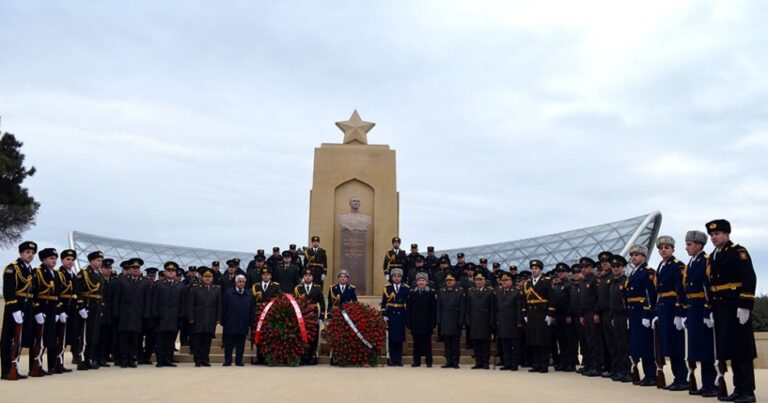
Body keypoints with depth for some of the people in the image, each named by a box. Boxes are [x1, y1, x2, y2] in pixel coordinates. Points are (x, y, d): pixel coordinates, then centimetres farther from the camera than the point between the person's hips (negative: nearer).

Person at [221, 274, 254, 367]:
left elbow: (251, 311, 9)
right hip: (230, 324, -2)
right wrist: (223, 322, -4)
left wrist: (250, 323, 3)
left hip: (243, 324, 2)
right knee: (229, 344, 3)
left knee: (240, 344, 6)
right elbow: (223, 308, 1)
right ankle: (227, 361, 11)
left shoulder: (249, 295, 9)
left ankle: (239, 361, 13)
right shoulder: (228, 293, 2)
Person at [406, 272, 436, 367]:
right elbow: (408, 309, 7)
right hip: (415, 323, 2)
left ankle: (428, 361, 9)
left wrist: (433, 322, -7)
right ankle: (416, 361, 13)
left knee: (427, 342, 1)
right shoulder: (412, 293, 8)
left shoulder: (431, 293, 1)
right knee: (416, 342, 6)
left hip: (426, 323, -2)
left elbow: (433, 309, -2)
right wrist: (408, 322, 1)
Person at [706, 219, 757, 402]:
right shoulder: (712, 257, 17)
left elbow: (749, 279, -15)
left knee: (742, 350, -3)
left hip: (736, 308, -7)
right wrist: (712, 309, 15)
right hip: (720, 309, 7)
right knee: (730, 350, 9)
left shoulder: (738, 252, -6)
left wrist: (745, 306, -20)